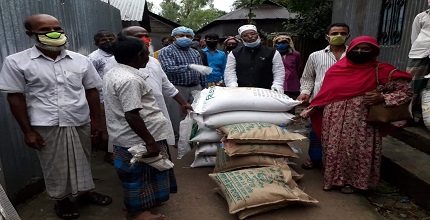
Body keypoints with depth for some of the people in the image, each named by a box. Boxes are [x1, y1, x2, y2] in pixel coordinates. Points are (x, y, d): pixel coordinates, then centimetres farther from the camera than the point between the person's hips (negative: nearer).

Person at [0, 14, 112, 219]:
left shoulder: (80, 60, 1)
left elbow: (91, 91, 6)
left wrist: (96, 120, 4)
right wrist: (27, 131, -6)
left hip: (80, 123, 3)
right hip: (46, 126, -2)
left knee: (82, 161, 16)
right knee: (55, 165, 12)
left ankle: (86, 190, 37)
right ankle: (61, 199, 33)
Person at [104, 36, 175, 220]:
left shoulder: (112, 73, 7)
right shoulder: (130, 80, -25)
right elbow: (132, 116, -28)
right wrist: (150, 142, -23)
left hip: (125, 136, 10)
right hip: (137, 139, -10)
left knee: (136, 175, 24)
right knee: (140, 175, 8)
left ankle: (141, 203, 43)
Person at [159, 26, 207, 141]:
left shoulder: (195, 53, 17)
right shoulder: (167, 51, -2)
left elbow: (201, 73, 19)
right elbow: (169, 69, -19)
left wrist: (205, 88, 15)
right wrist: (188, 67, -30)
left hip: (196, 88, 5)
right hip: (176, 88, -5)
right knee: (177, 118, 1)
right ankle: (176, 139, 16)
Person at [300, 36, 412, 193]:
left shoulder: (382, 71, -5)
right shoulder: (336, 69, 5)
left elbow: (406, 91, -2)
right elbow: (325, 94, 10)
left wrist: (382, 98, -18)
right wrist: (309, 110, 7)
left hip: (361, 124, -3)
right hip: (334, 123, 3)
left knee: (357, 152, 7)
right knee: (334, 150, 11)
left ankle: (353, 181, 29)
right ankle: (334, 178, 31)